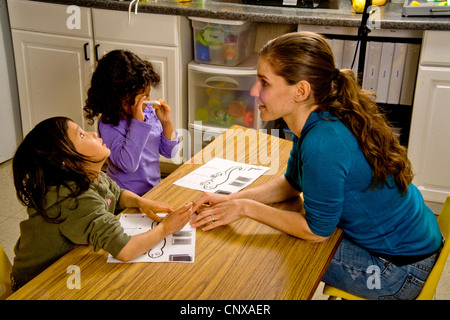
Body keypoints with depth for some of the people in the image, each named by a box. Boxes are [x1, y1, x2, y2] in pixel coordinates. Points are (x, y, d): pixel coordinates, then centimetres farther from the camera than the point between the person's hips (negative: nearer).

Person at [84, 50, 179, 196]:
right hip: (128, 197, -6)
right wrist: (138, 122, -25)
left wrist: (166, 122, -5)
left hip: (154, 188, 6)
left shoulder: (150, 111, 3)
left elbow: (170, 152, 11)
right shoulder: (108, 125, -13)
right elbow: (128, 165, -27)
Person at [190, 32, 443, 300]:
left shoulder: (322, 143, -33)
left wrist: (246, 208, -14)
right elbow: (292, 183, 9)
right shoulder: (315, 118, -5)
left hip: (399, 269, -8)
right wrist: (231, 199, -3)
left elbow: (316, 230, -20)